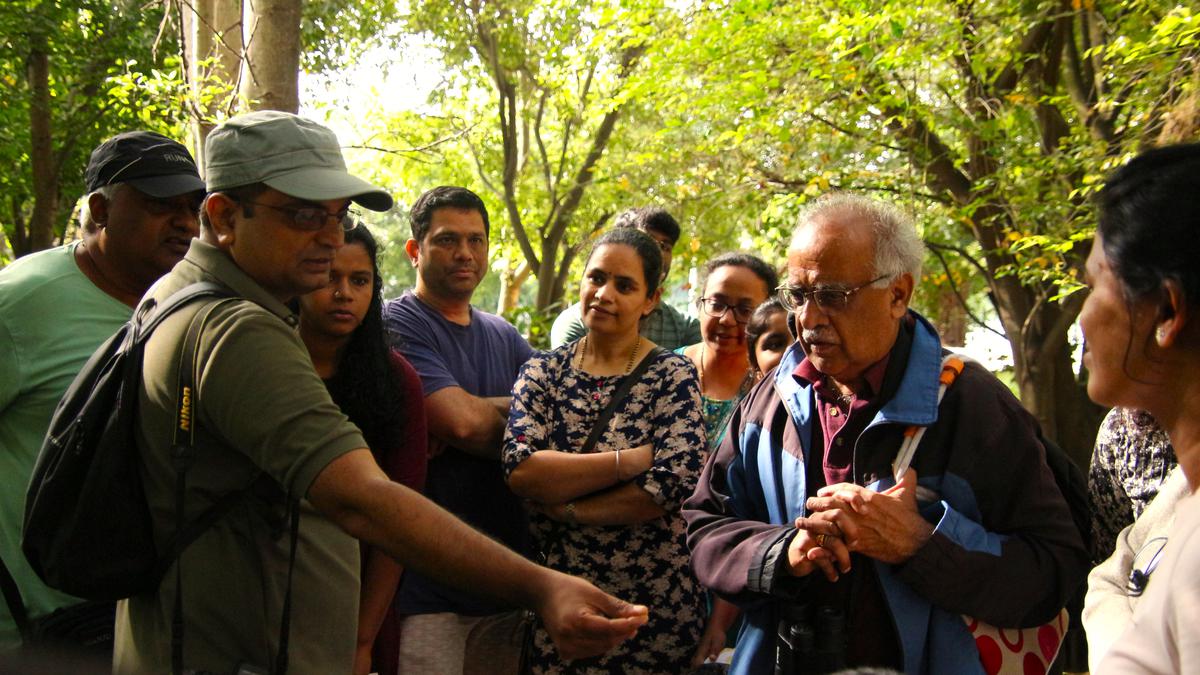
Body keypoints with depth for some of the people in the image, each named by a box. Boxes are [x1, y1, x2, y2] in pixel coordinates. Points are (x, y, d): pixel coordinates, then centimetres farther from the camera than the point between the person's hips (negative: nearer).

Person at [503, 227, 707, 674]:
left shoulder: (672, 376, -4)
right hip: (557, 596, 2)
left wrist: (564, 507, -14)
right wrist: (632, 460, -18)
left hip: (656, 600, -2)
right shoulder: (542, 372, 3)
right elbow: (519, 469, -12)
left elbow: (674, 484, -17)